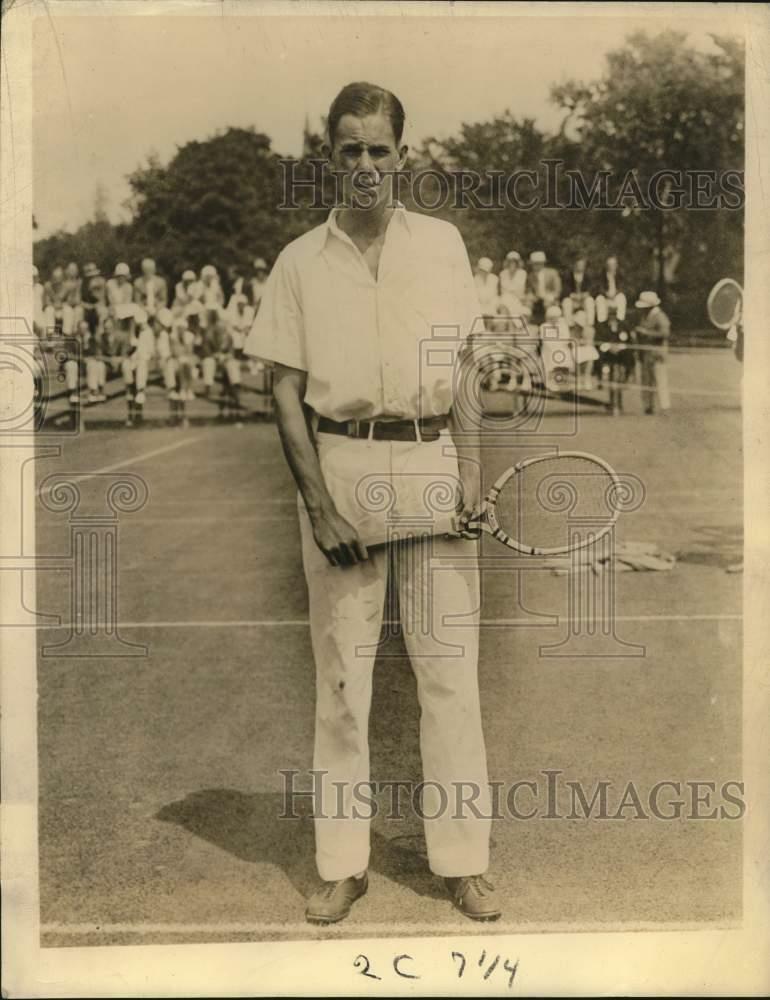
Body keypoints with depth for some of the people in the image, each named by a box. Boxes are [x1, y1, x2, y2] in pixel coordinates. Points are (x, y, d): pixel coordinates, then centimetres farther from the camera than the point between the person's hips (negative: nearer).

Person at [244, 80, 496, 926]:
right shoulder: (299, 262, 5)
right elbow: (287, 392, 3)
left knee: (449, 665, 3)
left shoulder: (441, 244, 9)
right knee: (340, 667, 5)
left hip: (430, 459, 1)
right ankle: (343, 864, 17)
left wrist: (470, 472, -2)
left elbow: (463, 369, 9)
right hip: (338, 463, 0)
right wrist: (319, 503, -7)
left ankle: (462, 860, 15)